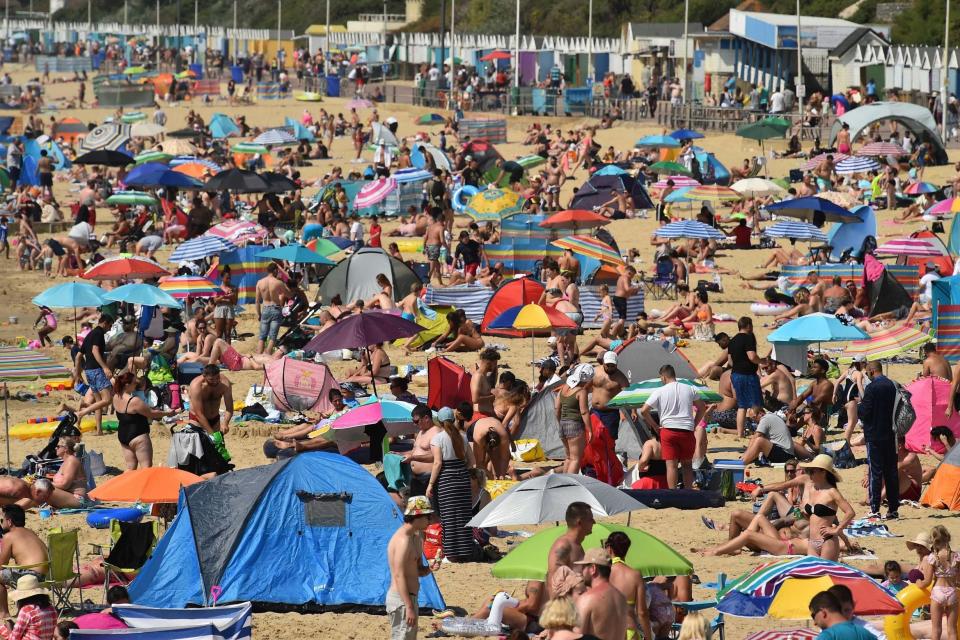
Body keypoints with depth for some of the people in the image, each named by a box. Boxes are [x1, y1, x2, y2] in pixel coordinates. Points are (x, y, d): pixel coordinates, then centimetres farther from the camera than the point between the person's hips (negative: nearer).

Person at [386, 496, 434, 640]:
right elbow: (399, 576, -23)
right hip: (401, 600, -11)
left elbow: (418, 571, 21)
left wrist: (429, 568, -4)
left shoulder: (415, 538, 13)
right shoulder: (403, 539, -19)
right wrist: (409, 607, -26)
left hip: (408, 597, 11)